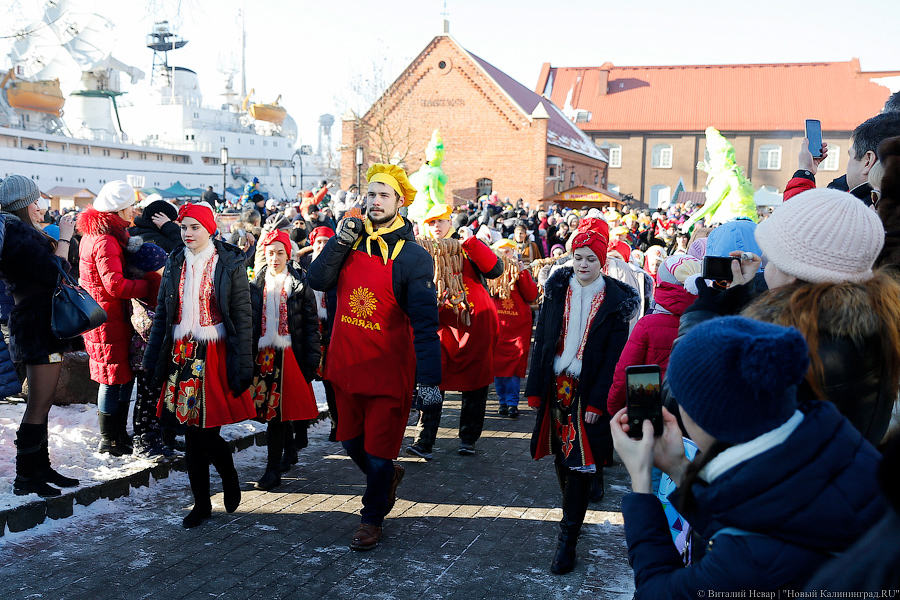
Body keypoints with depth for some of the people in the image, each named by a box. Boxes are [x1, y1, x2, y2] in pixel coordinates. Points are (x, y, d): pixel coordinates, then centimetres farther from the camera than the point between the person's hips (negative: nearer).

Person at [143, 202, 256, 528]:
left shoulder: (230, 263, -2)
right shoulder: (174, 263, 10)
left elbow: (243, 316, -4)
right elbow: (161, 315, 13)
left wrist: (243, 365, -9)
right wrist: (152, 360, 9)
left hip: (216, 355, -4)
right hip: (182, 354, 4)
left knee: (207, 434, -6)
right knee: (192, 434, 6)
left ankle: (230, 477, 26)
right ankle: (201, 504, 19)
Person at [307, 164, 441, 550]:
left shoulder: (413, 257, -12)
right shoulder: (350, 240, 4)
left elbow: (425, 322, -18)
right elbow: (318, 280, -6)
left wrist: (429, 378, -26)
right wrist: (338, 243, -18)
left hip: (389, 370, -5)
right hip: (346, 364, 5)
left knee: (379, 451, 6)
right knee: (351, 440, 20)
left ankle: (372, 517, 28)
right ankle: (386, 477, 48)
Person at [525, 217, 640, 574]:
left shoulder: (616, 300, -5)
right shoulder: (557, 289, 3)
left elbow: (614, 355, -7)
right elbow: (541, 340, 4)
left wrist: (597, 401, -12)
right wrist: (535, 388, -1)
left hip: (588, 390, -3)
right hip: (556, 385, 3)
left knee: (581, 462, -3)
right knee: (561, 457, 12)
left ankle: (568, 538, 3)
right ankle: (572, 515, 33)